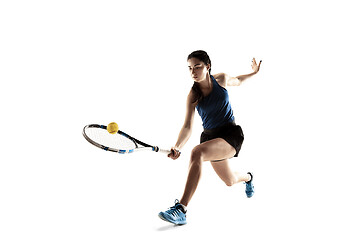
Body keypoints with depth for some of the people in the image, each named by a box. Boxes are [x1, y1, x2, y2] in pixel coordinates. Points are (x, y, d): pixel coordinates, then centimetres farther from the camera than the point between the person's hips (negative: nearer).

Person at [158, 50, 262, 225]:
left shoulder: (221, 79, -6)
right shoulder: (193, 96, -8)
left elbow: (237, 81, 20)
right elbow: (187, 127, -13)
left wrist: (253, 72, 14)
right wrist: (177, 147, -29)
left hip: (231, 134, -3)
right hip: (210, 136, 4)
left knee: (197, 153, -34)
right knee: (230, 181, 21)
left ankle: (181, 209, -35)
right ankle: (247, 178, 64)